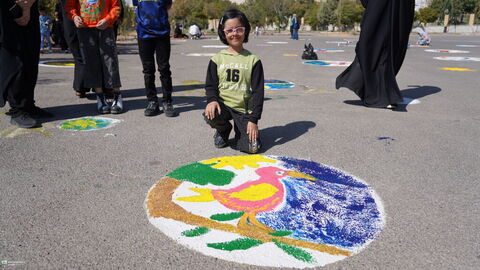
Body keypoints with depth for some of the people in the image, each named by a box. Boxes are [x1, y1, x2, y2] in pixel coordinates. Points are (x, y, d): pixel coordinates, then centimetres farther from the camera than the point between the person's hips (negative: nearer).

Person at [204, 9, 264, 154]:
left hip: (244, 108, -1)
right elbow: (210, 85, 5)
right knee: (210, 115, -34)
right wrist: (212, 100, -19)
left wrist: (253, 119, -10)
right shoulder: (217, 59, 2)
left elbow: (258, 92, -4)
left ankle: (240, 130, 23)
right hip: (222, 104, 1)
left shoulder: (253, 60, -2)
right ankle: (224, 130, 5)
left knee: (252, 147, -15)